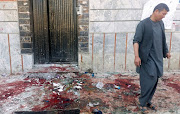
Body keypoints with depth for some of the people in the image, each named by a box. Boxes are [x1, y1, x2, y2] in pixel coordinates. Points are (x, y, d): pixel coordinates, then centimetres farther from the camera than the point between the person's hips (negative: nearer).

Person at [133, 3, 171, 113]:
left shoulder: (161, 24, 10)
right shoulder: (143, 24, -11)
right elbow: (136, 41, -15)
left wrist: (166, 51, 29)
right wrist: (137, 56, -24)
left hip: (158, 57, 7)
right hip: (148, 57, -7)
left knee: (154, 80, 9)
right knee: (150, 79, -9)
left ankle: (148, 101, 24)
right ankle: (142, 102, 9)